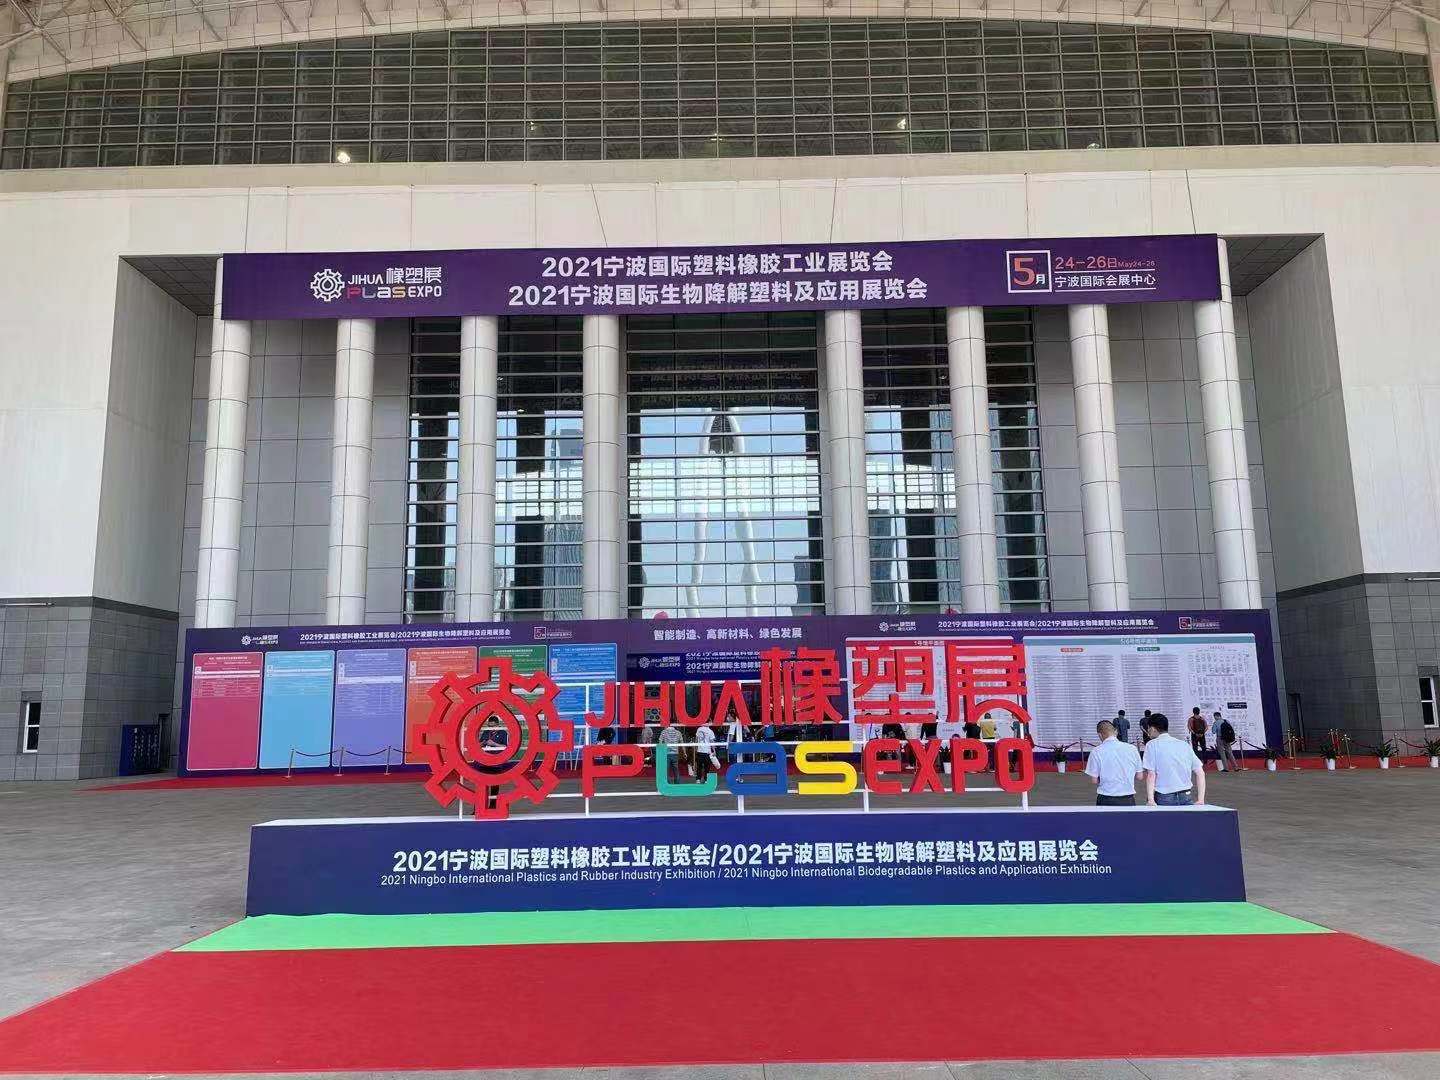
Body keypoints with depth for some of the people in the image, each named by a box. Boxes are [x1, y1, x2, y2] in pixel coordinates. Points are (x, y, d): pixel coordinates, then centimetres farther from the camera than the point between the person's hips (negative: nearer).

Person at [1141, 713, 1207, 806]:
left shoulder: (1152, 745, 0)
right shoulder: (1184, 745, 14)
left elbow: (1151, 775, -9)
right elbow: (1200, 773, 11)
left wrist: (1150, 800, -14)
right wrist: (1200, 800, 10)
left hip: (1164, 799, -5)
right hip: (1186, 796, 5)